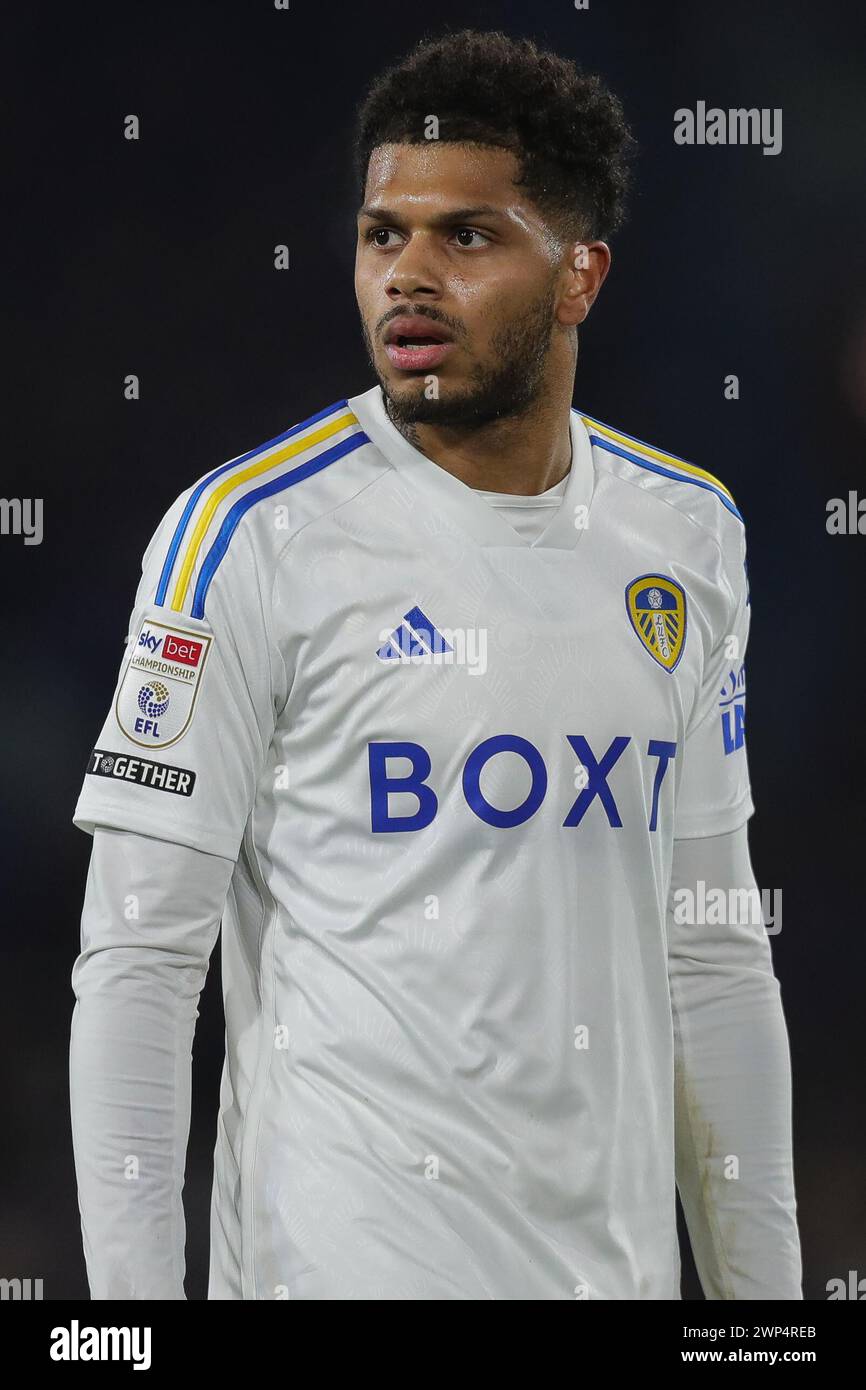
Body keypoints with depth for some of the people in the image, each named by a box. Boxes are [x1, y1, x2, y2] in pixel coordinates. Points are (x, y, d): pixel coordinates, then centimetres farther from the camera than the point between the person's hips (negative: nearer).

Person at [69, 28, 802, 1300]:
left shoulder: (687, 535, 8)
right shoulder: (248, 533, -8)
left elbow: (709, 948, 14)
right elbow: (138, 956, -9)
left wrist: (761, 1280, 12)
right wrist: (131, 1295, -14)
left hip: (618, 1254, 5)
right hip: (346, 1257, -5)